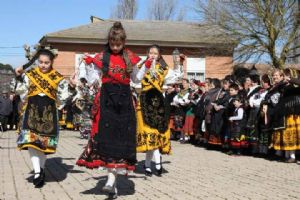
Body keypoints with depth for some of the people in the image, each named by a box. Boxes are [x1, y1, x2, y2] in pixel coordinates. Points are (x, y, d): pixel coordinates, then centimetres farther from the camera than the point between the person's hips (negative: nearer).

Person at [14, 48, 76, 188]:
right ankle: (37, 172, -17)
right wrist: (19, 77, -8)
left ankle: (40, 169, 23)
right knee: (31, 140, -14)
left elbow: (61, 98, 3)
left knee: (44, 142, 6)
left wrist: (71, 87, -10)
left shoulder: (57, 78, 5)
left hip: (48, 112, 0)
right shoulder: (29, 75, 6)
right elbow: (21, 92, 3)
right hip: (32, 111, 0)